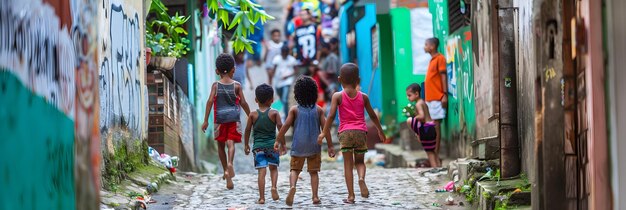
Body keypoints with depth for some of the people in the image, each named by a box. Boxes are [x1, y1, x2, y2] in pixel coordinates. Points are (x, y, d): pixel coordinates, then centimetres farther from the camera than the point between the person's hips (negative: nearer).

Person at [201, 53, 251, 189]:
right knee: (230, 142, -8)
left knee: (220, 145, 15)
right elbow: (243, 103, 1)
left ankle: (226, 170, 22)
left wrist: (206, 120, -6)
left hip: (220, 118, 1)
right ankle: (230, 163, -37)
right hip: (234, 117, -1)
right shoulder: (236, 85, 1)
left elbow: (210, 101, -7)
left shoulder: (216, 85, 1)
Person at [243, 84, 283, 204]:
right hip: (272, 145, 0)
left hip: (258, 147, 0)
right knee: (273, 168, 17)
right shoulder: (274, 113, 0)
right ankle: (274, 186, -8)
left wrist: (246, 145, 12)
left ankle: (262, 197, -7)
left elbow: (248, 130, 2)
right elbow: (280, 126, -9)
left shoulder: (253, 115, 3)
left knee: (261, 171, -2)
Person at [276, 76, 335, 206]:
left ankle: (292, 186, -23)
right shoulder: (318, 110, 0)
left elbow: (285, 126, -8)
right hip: (314, 146, 1)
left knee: (295, 169, 6)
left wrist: (279, 141, 2)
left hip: (298, 146, -1)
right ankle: (315, 197, 3)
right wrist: (330, 146, 4)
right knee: (313, 171, 11)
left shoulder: (294, 110, -3)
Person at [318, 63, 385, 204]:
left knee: (348, 163, 3)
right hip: (361, 132, 2)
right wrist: (380, 130, 27)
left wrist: (324, 132, -3)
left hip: (345, 132, -2)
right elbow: (372, 115, 14)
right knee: (360, 161, 14)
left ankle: (351, 195, -2)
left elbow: (331, 115, -8)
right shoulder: (363, 97, 8)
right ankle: (362, 178, -19)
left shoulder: (337, 96, 1)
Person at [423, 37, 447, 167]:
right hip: (429, 98, 9)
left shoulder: (440, 58, -6)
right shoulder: (432, 60, 19)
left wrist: (445, 94, -18)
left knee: (436, 125, -9)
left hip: (437, 98, -9)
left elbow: (443, 77, -11)